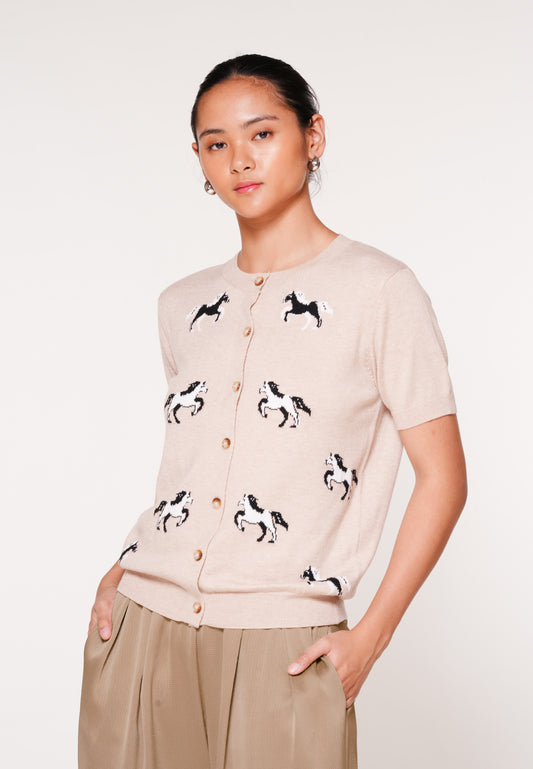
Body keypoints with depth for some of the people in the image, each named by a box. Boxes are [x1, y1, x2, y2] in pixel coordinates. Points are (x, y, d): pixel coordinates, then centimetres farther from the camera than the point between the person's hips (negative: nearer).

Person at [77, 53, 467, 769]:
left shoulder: (379, 289, -3)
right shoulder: (182, 305, 12)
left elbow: (443, 477, -4)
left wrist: (369, 637, -8)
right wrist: (122, 572, 8)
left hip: (281, 652, -4)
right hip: (138, 630, 4)